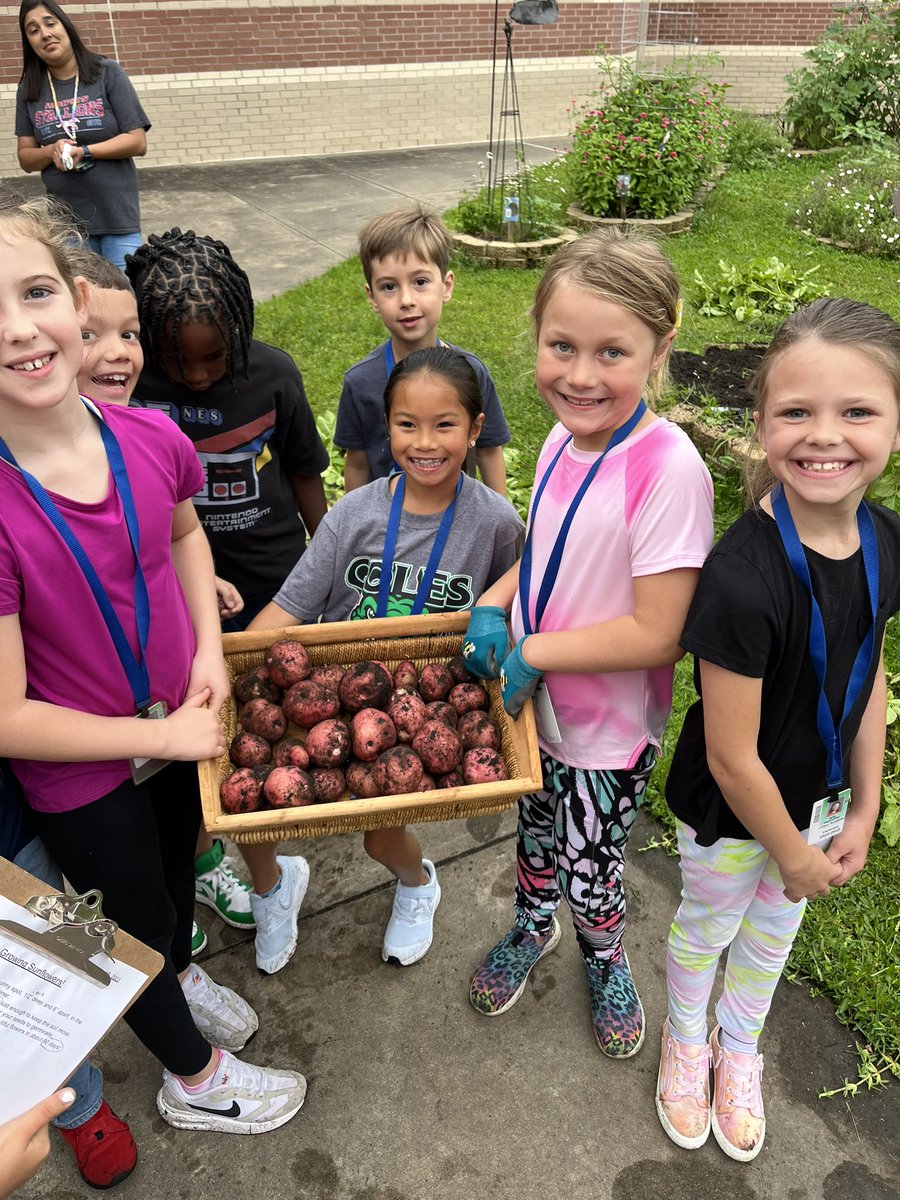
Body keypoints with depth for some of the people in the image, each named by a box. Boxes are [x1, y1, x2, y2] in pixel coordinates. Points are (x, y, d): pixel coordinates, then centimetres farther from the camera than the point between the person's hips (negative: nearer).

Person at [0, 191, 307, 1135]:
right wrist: (162, 736, -19)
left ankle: (181, 975, 67)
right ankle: (193, 1077, 53)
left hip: (183, 725, 5)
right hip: (80, 779, -4)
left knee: (179, 862, 32)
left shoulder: (151, 438, -18)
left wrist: (209, 648, -8)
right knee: (139, 915, 22)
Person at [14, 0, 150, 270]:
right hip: (65, 221, 2)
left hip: (118, 215, -2)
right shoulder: (29, 90, 6)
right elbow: (25, 157, 8)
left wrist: (84, 151, -17)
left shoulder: (107, 73, -2)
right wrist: (51, 151, -13)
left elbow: (138, 142, -6)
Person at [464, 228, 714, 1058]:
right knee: (537, 833, 29)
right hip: (533, 704, 6)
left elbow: (655, 635, -28)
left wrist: (531, 653, -20)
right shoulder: (564, 439, -6)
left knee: (591, 877, 17)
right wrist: (492, 606, -7)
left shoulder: (669, 468, -29)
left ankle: (605, 958, 51)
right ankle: (533, 926, 59)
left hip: (610, 727, -6)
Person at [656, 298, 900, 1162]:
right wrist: (794, 853, -13)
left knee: (773, 931, 29)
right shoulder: (744, 577, -36)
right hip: (731, 813, -6)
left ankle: (740, 1045, 59)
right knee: (706, 928, 23)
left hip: (819, 795, 6)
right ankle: (685, 1041, 55)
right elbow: (731, 757, -27)